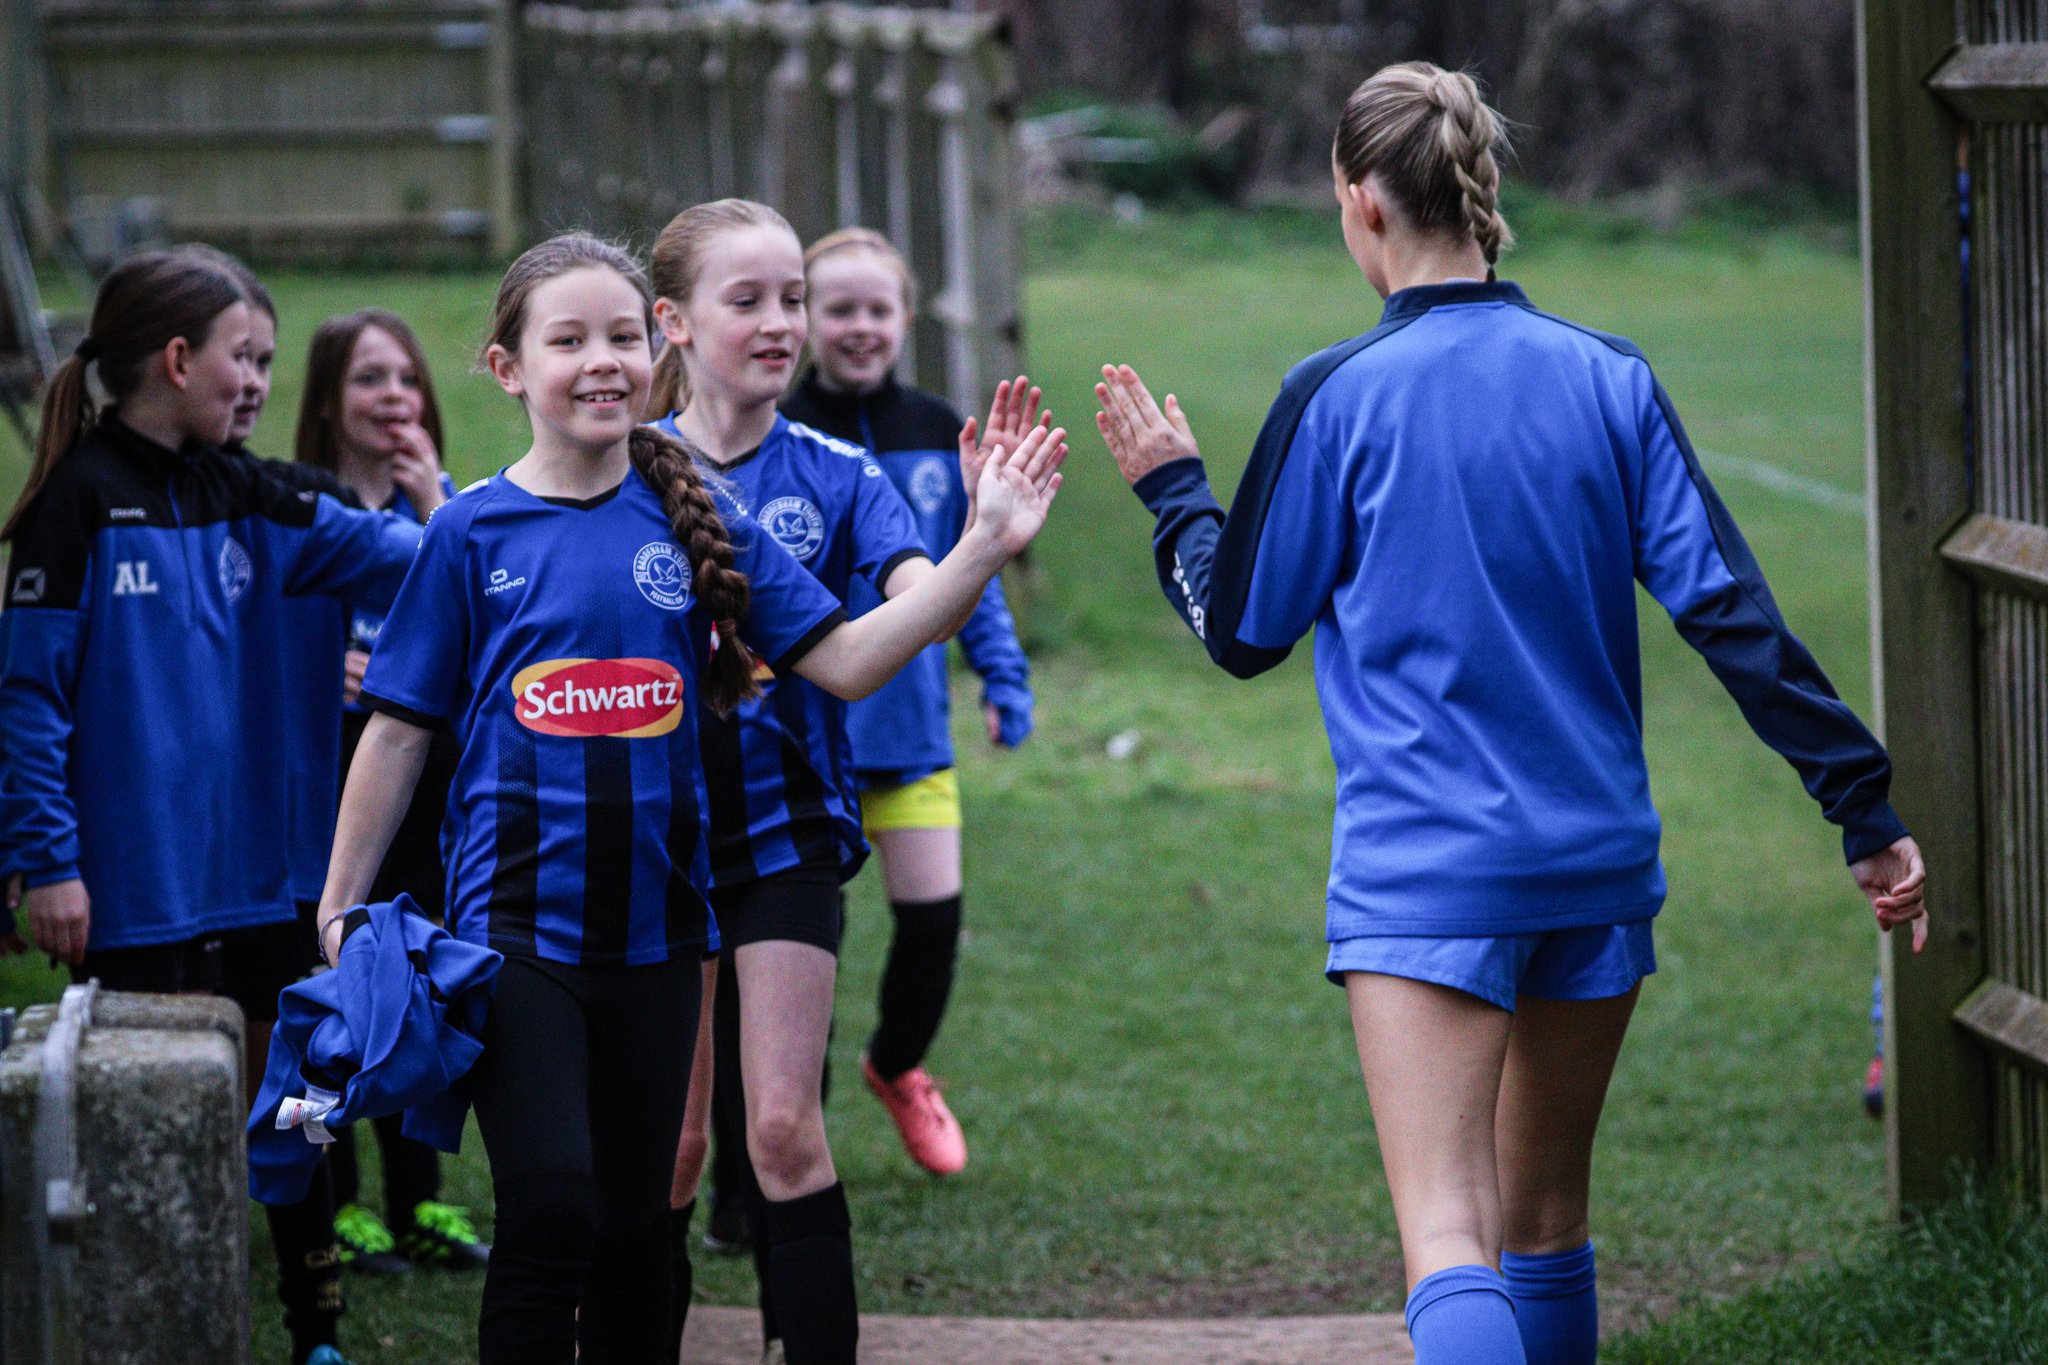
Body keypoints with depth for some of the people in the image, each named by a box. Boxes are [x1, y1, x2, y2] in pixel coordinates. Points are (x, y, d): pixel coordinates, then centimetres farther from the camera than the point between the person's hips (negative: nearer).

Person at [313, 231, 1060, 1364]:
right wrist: (340, 908, 3)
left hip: (653, 923, 3)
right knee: (549, 1209, -15)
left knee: (633, 1227, 10)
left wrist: (985, 547, -10)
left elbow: (846, 661, -1)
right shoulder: (473, 532, -1)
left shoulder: (697, 522, 4)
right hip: (514, 920, -3)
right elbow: (400, 731, 4)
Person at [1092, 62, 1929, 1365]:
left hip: (1422, 868, -5)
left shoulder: (1336, 397, -6)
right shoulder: (1608, 380, 3)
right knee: (1546, 1223, 19)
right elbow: (1728, 609, -1)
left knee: (1449, 1243, -14)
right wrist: (1867, 804, 2)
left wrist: (1172, 490, 21)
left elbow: (1241, 631, 4)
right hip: (1599, 863, 5)